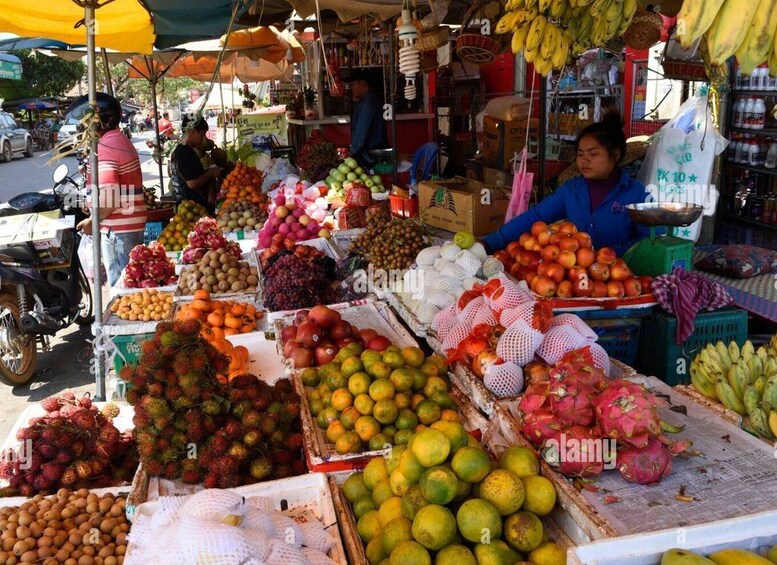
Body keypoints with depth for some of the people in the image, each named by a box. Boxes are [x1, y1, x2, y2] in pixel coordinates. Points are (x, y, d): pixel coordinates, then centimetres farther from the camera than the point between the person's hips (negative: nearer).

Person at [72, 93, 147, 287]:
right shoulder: (122, 141, 15)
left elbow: (109, 196, -23)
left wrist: (92, 221, -10)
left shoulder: (104, 149, -16)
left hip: (117, 228, -10)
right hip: (133, 223, 10)